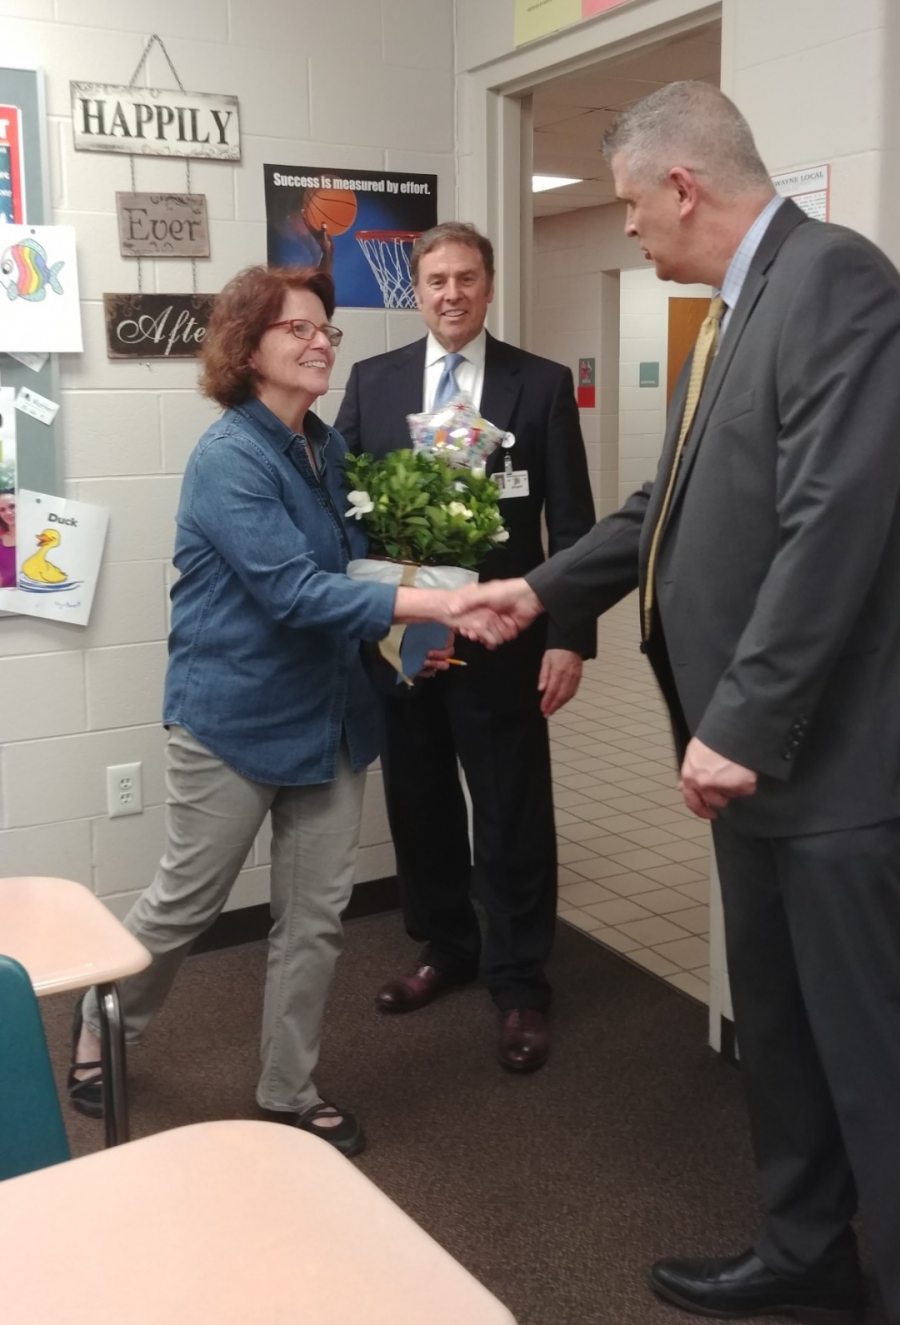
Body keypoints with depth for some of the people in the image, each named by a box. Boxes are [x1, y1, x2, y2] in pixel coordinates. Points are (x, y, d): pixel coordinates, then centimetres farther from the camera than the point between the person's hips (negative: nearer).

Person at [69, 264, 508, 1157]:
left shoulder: (326, 449, 5)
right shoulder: (229, 459, -18)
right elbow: (294, 592, -29)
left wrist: (409, 630, 0)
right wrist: (434, 603, -36)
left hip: (328, 712, 7)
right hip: (234, 715, -6)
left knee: (315, 917, 11)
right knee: (186, 901, 11)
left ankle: (288, 1090, 29)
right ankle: (101, 1024, 40)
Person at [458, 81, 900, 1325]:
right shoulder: (737, 310, 15)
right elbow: (678, 507, 22)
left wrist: (741, 721, -23)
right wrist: (545, 587, 25)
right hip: (757, 741, 10)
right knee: (777, 1026, 20)